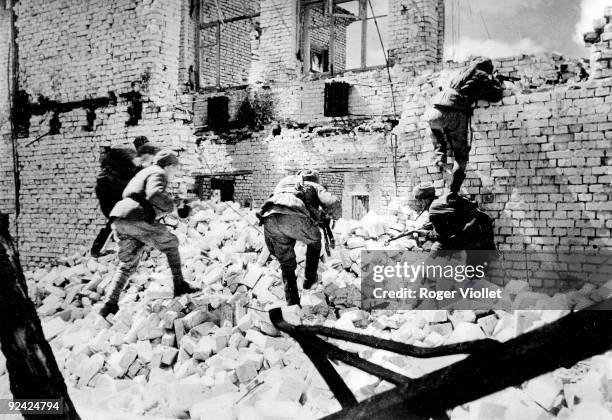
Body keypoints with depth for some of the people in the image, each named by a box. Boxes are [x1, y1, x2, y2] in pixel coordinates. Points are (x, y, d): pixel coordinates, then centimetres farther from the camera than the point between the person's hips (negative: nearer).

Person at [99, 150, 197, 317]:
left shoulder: (144, 173, 30)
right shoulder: (158, 174, 0)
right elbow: (155, 194, -22)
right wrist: (169, 206, -3)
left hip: (119, 219, 9)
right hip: (137, 219, -9)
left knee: (127, 264, 15)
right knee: (171, 244, 10)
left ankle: (110, 304, 7)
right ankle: (180, 285, 12)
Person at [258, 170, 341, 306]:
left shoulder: (286, 180, 42)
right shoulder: (314, 186, 30)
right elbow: (332, 203, 10)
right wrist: (335, 217, 32)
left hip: (269, 219, 3)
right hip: (295, 217, -3)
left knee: (286, 264, 22)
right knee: (314, 240, 32)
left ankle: (293, 303, 20)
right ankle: (309, 279, 33)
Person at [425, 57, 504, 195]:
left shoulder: (462, 73, 29)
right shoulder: (482, 76, 15)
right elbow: (497, 95, 16)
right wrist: (494, 80, 34)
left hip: (434, 112, 4)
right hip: (456, 114, -4)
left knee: (436, 126, 42)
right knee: (461, 154, 12)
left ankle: (440, 155, 25)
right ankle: (454, 192, 4)